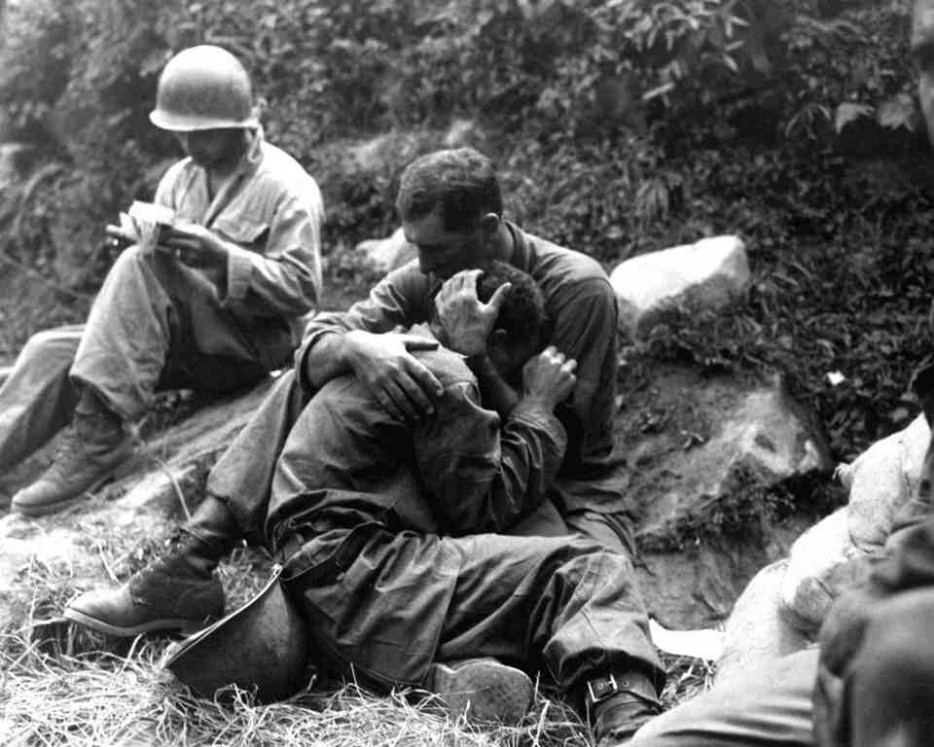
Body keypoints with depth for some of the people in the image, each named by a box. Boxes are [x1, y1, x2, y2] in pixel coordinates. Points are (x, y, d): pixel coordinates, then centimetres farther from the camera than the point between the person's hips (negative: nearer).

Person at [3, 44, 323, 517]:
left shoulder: (288, 188, -8)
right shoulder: (180, 178, 13)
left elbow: (302, 290, -14)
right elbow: (157, 253, 12)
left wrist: (220, 257, -24)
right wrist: (140, 240, -12)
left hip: (252, 348, -7)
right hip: (183, 341, 7)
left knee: (142, 266, -30)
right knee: (52, 351, -13)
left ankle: (100, 432, -35)